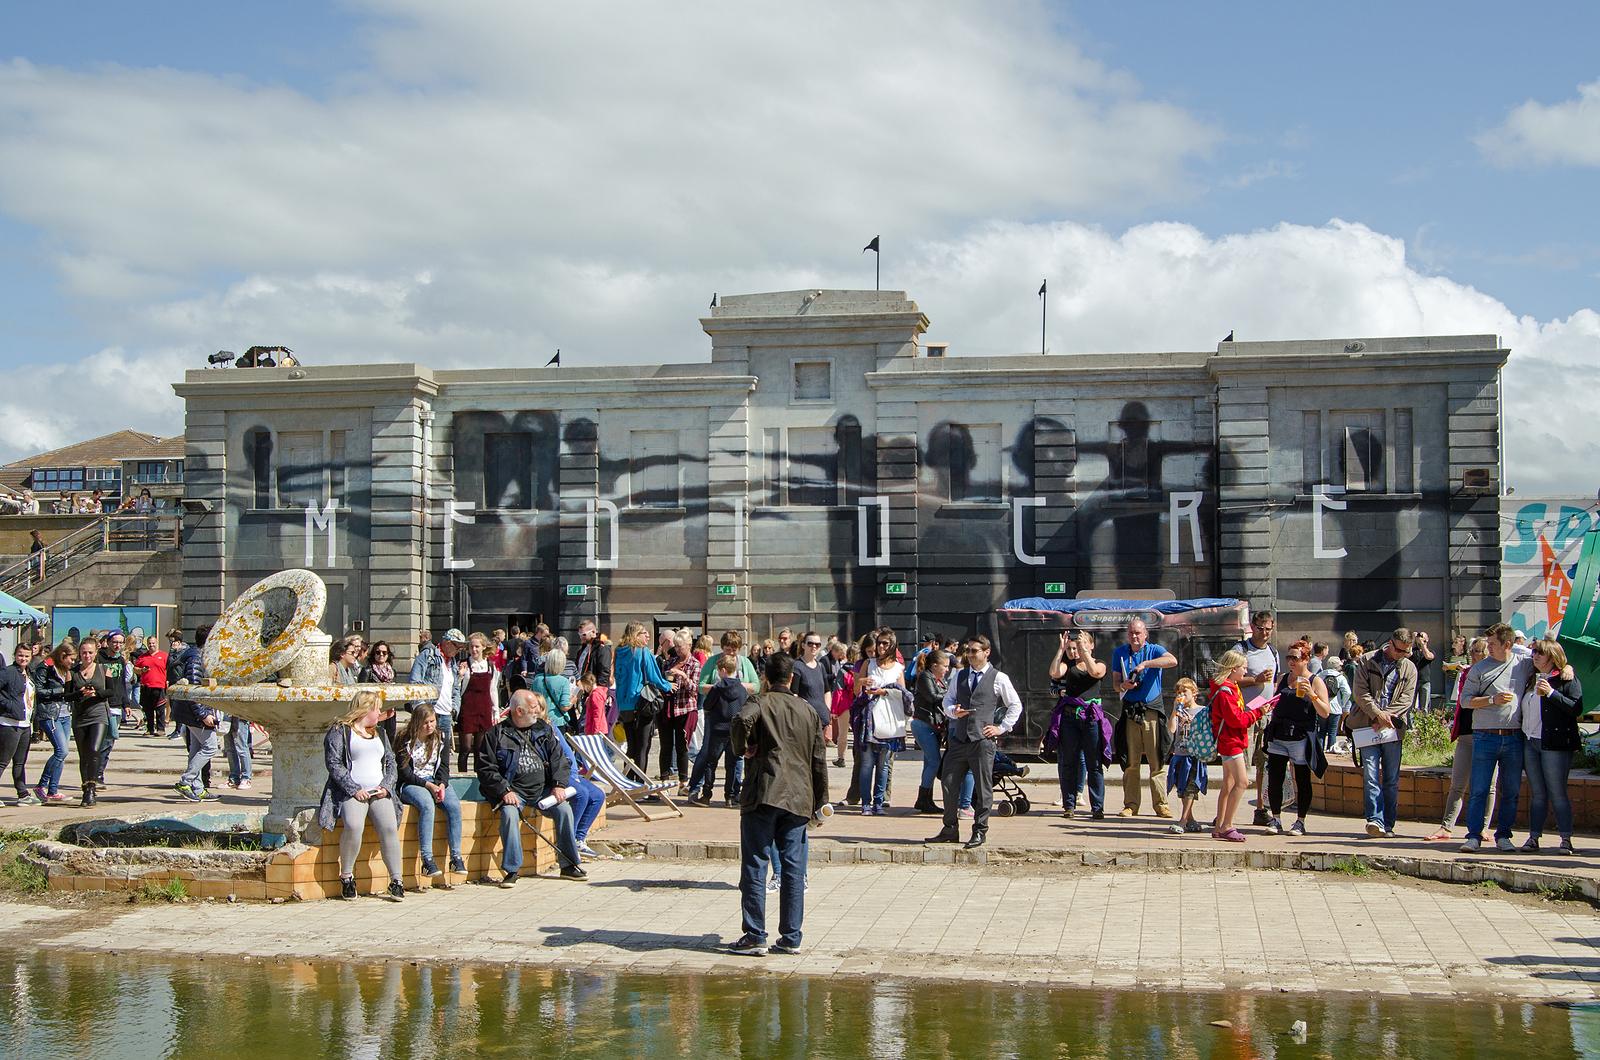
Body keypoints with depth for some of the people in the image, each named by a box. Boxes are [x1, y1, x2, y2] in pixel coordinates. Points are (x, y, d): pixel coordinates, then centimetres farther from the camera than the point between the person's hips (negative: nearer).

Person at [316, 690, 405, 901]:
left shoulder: (379, 734, 26)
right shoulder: (340, 731, 6)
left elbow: (391, 763, 22)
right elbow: (333, 763, -4)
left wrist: (386, 786, 1)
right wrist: (354, 789, -13)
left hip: (379, 792, 4)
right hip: (352, 792, -4)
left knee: (389, 828, -21)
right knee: (354, 826, -31)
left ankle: (396, 882, -20)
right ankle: (346, 876, -14)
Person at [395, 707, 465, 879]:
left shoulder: (440, 740, 9)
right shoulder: (406, 741, -6)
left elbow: (444, 767, 8)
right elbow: (404, 772, -10)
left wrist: (442, 784, -13)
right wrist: (428, 785, -19)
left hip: (436, 782, 5)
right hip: (411, 784, -4)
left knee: (454, 805, -25)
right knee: (427, 804, -36)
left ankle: (456, 857, -23)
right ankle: (427, 860, -37)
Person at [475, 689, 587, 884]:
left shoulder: (544, 729, 13)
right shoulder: (496, 735, 1)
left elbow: (560, 759, 10)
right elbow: (486, 768, -3)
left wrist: (559, 784, -6)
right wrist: (504, 791, -15)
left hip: (543, 788, 3)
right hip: (513, 790, -3)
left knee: (564, 808, -20)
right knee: (509, 813, -32)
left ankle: (569, 865, -8)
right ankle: (511, 870, -25)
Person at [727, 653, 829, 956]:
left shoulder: (760, 702, 1)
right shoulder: (808, 710, 14)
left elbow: (742, 719, -25)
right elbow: (819, 759, 14)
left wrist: (742, 748, -6)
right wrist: (820, 801, 21)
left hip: (764, 795, -4)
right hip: (798, 798, 4)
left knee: (755, 866, 0)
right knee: (793, 868, 6)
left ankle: (754, 936, -2)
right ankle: (791, 938, 6)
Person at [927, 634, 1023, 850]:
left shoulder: (999, 678, 2)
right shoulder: (959, 676, 14)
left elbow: (1016, 706, 8)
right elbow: (948, 699, 18)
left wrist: (1002, 728, 0)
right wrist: (952, 711, -4)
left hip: (983, 740, -4)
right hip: (959, 739, 4)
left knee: (982, 787, 0)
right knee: (950, 784, 3)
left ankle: (980, 832, 11)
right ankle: (949, 830, 14)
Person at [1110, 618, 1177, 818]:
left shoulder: (1154, 650, 2)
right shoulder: (1119, 653, 11)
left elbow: (1172, 661, -20)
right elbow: (1115, 683, 10)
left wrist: (1146, 664, -25)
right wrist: (1122, 686, -12)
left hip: (1152, 710, -2)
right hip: (1130, 710, 2)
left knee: (1157, 760, -4)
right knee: (1130, 761, 2)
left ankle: (1161, 804, -1)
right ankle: (1131, 804, 6)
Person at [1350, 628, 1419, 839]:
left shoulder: (1409, 668, 11)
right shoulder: (1367, 660, 4)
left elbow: (1407, 698, 3)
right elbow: (1360, 691, -3)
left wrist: (1385, 716, -10)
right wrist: (1377, 713, -14)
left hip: (1393, 727, 2)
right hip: (1367, 726, -2)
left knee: (1392, 779, 3)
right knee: (1370, 775, -11)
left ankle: (1388, 824, 8)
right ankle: (1375, 820, -15)